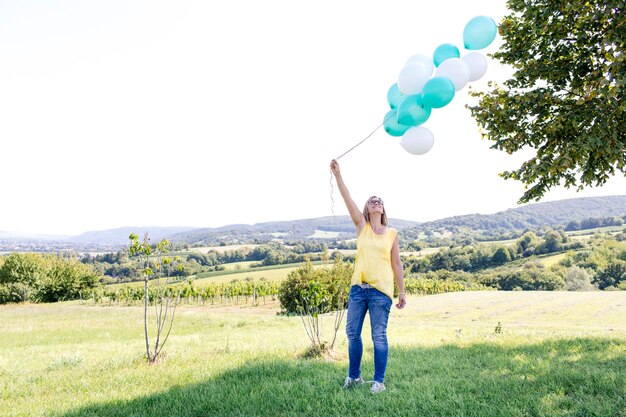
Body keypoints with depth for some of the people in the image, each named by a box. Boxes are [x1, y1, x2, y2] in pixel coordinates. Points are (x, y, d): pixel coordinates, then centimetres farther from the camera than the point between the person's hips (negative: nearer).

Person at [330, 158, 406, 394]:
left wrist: (402, 292, 5)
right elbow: (348, 199, -4)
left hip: (381, 290, -2)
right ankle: (354, 376, 26)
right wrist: (337, 175, -13)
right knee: (352, 333, 9)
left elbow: (396, 264, 7)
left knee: (379, 336, 2)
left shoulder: (392, 233, 5)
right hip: (358, 287, 2)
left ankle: (379, 381, 14)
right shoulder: (362, 227, 6)